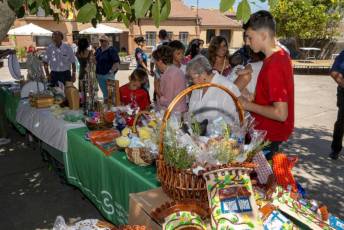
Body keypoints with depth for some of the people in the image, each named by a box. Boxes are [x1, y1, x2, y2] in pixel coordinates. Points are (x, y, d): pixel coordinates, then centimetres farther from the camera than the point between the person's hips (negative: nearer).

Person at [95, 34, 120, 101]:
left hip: (108, 75, -7)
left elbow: (117, 63, -15)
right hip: (99, 75, 7)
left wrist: (111, 71, -19)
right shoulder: (98, 50, 13)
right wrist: (96, 71, 13)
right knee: (104, 92, 16)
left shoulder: (112, 50, -9)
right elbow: (95, 61, 24)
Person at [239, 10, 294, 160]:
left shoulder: (273, 65, -26)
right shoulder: (281, 54, 3)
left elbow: (281, 113, -29)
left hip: (268, 137, -9)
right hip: (270, 131, 9)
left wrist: (249, 105, -19)